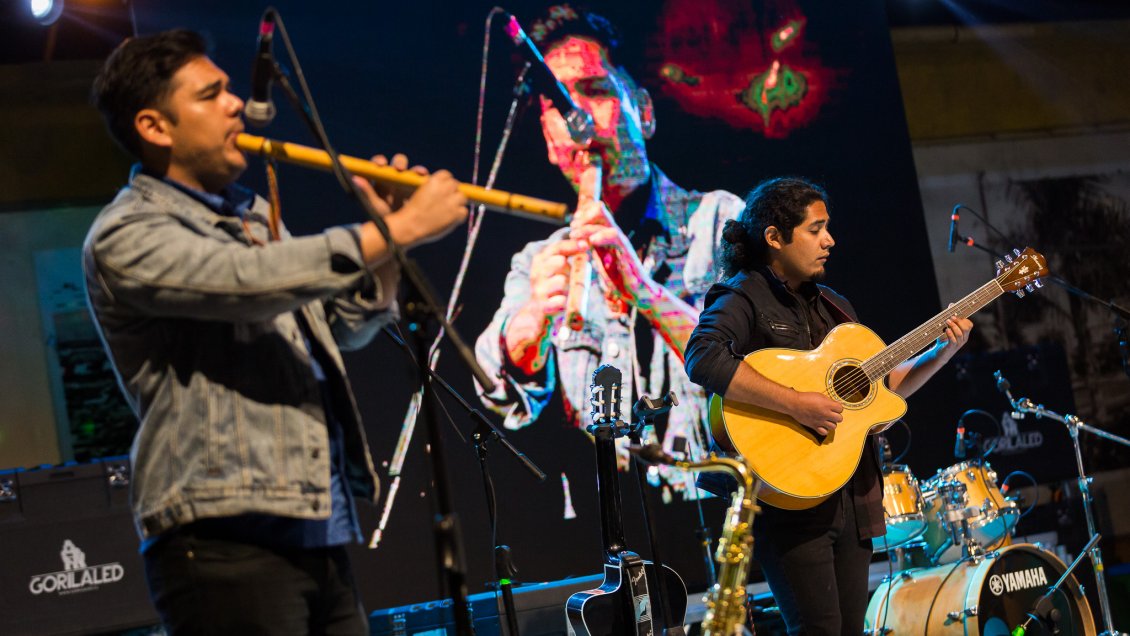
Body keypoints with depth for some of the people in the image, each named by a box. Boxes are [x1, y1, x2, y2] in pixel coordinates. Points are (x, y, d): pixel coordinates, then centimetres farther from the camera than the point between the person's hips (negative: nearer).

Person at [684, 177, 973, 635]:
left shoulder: (832, 306, 19)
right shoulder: (743, 297, -7)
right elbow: (702, 358, -27)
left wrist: (943, 352, 10)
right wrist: (795, 403, -29)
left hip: (850, 494, 8)